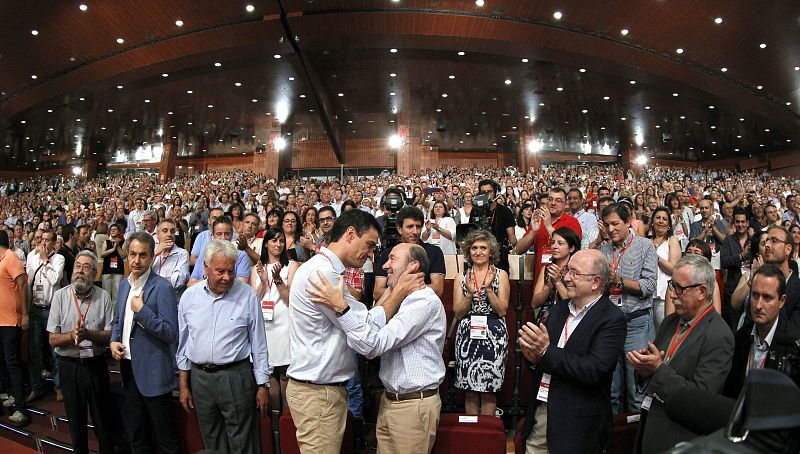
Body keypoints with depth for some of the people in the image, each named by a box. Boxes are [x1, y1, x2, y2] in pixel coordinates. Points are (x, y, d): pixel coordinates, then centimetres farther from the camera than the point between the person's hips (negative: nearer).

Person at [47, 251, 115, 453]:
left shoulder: (103, 296, -4)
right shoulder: (60, 296, -2)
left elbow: (110, 336, -4)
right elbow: (53, 340, -2)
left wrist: (88, 334, -21)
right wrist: (72, 335, -21)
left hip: (96, 365, -1)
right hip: (69, 366, 1)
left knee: (103, 419, 9)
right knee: (76, 419, 15)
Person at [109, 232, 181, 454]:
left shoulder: (162, 288, -16)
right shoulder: (125, 284, 8)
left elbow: (171, 333, -20)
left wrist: (141, 310, -25)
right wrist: (114, 341, 2)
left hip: (153, 371, -7)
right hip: (129, 367, 7)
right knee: (136, 435, 21)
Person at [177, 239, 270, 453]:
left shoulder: (247, 295, -8)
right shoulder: (189, 296, 1)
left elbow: (259, 345, -3)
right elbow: (183, 344, 10)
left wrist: (262, 386, -2)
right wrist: (184, 385, 11)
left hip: (236, 377, -3)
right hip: (199, 377, 3)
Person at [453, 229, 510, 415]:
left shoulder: (501, 275, 5)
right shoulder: (462, 277, 8)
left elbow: (502, 310, -2)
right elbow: (458, 313, 3)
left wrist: (488, 288, -13)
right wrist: (470, 293, -11)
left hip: (494, 336, -1)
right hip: (468, 335, 1)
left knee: (489, 390, 0)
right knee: (470, 390, 4)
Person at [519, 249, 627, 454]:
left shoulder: (613, 320, -12)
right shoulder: (558, 310, 7)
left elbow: (593, 370, -23)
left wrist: (546, 351, -21)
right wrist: (533, 354, -12)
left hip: (578, 424, -5)